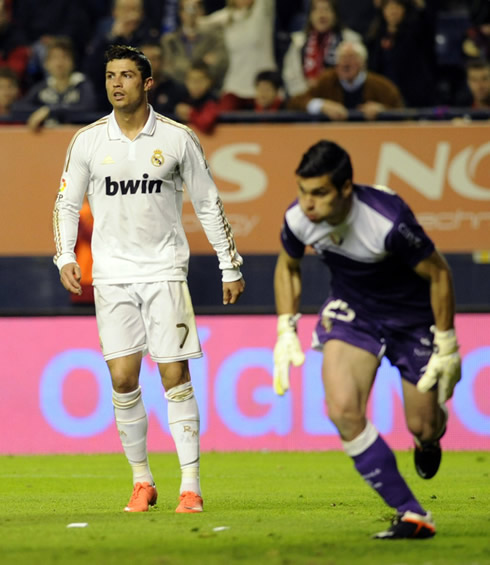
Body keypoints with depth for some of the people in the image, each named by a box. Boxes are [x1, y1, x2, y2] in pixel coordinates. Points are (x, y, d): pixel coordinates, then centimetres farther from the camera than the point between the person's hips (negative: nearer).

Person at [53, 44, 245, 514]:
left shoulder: (178, 138, 0)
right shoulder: (87, 141, 3)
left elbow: (208, 204, 8)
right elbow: (67, 202, 11)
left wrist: (230, 266, 8)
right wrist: (65, 256, -4)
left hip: (165, 270, -1)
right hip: (112, 275, 1)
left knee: (175, 377, -7)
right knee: (123, 380, -5)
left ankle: (190, 486, -3)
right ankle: (141, 481, 11)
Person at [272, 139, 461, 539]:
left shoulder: (388, 220, -35)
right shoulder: (298, 219, -20)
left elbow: (439, 273, -20)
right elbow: (288, 266, 5)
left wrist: (447, 349, -16)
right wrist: (286, 332, -1)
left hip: (413, 317, -3)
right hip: (351, 311, 3)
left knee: (423, 428, 3)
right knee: (343, 409, -21)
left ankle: (428, 442, 47)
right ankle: (411, 516, -13)